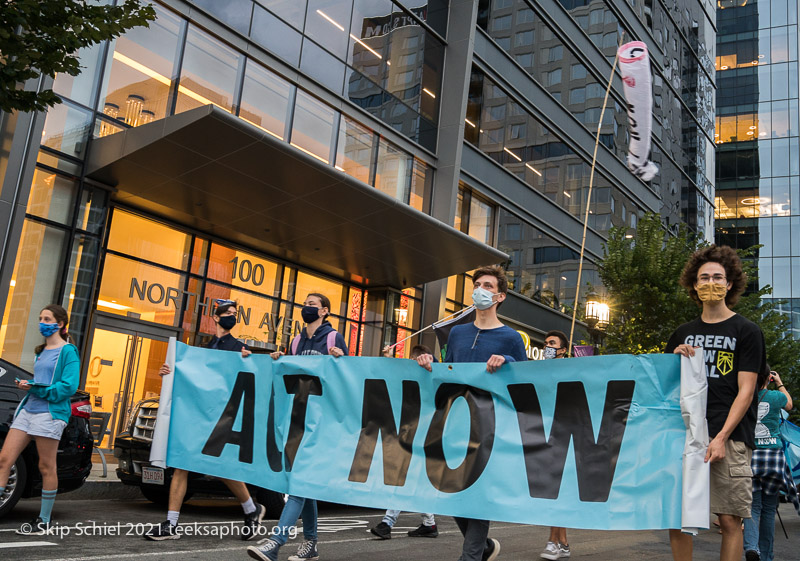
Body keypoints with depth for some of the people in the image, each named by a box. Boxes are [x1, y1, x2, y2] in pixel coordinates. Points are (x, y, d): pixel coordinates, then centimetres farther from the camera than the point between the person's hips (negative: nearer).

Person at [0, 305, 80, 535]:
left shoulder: (68, 351, -5)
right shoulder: (41, 351, 19)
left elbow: (69, 386, -13)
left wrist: (37, 388, -14)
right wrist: (26, 385, 6)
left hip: (50, 412, -8)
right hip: (28, 410, 8)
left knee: (46, 467, 1)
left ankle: (43, 522, 11)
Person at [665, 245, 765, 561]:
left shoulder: (746, 331, 4)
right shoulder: (684, 334, 15)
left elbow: (745, 391, -3)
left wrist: (721, 437, -13)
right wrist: (674, 359, -1)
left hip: (730, 439, -3)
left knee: (729, 520, -2)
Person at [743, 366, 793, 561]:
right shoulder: (775, 396, -2)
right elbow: (789, 404, 21)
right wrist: (779, 383, 36)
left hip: (748, 456, 0)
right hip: (774, 457, 0)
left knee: (753, 506, 5)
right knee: (769, 508, 11)